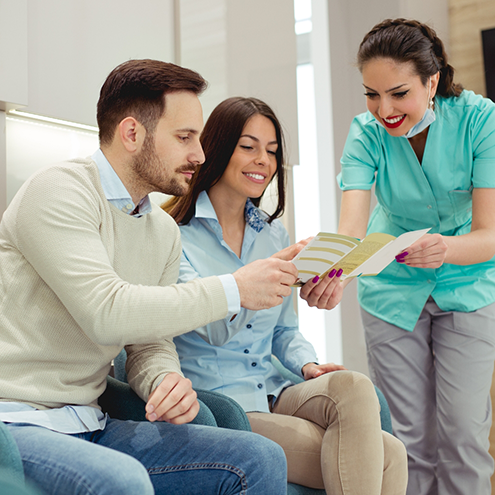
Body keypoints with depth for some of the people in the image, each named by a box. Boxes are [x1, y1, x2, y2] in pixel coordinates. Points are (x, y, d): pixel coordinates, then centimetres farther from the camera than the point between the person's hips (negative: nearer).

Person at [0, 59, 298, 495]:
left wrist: (167, 380, -11)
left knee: (261, 459, -8)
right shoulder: (58, 192, -12)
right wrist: (233, 290, -18)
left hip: (89, 426, 7)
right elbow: (107, 313, -24)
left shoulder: (164, 231, 13)